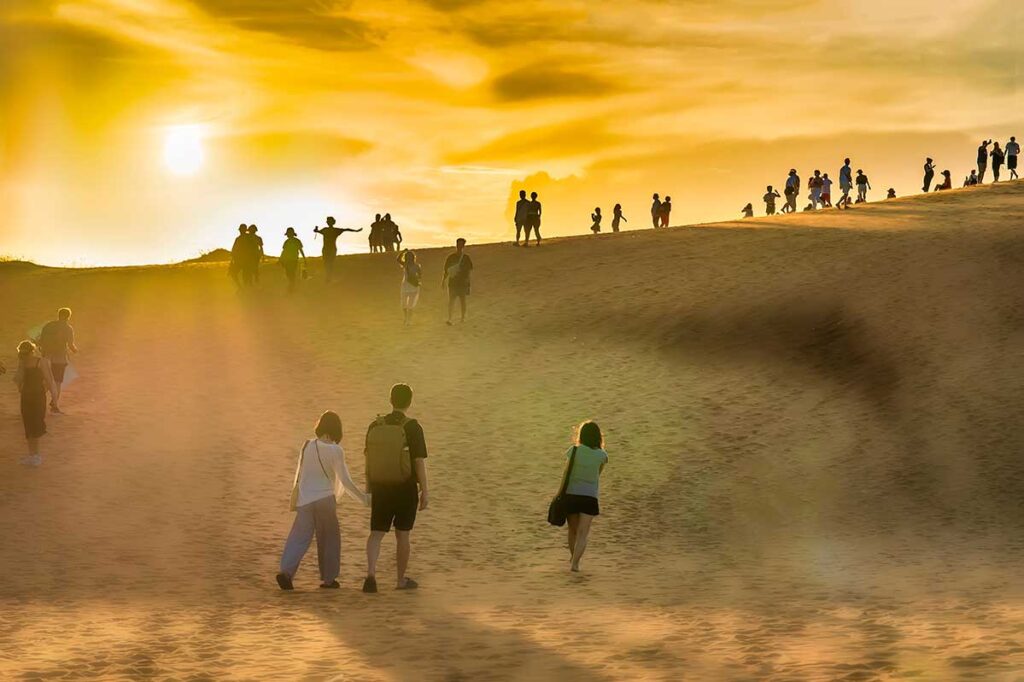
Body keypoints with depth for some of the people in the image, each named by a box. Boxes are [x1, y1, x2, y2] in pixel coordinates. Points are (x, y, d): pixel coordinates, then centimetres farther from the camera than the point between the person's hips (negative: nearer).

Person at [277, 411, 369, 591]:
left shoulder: (307, 446, 0)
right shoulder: (335, 451, -11)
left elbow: (298, 475, 10)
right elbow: (345, 481, -10)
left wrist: (294, 499, 22)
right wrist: (364, 498, 0)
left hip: (305, 500, 3)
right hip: (325, 499, -3)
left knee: (300, 537, 3)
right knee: (329, 538, 11)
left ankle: (286, 571, -15)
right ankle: (328, 578, 14)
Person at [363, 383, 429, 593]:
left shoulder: (375, 426, 1)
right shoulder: (412, 428, -11)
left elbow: (368, 460, 7)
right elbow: (420, 462, -13)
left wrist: (369, 489, 17)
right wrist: (425, 491, -6)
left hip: (380, 488, 2)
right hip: (405, 488, -2)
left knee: (376, 533, 5)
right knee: (402, 534, 10)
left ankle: (371, 574, -16)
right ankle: (401, 580, 21)